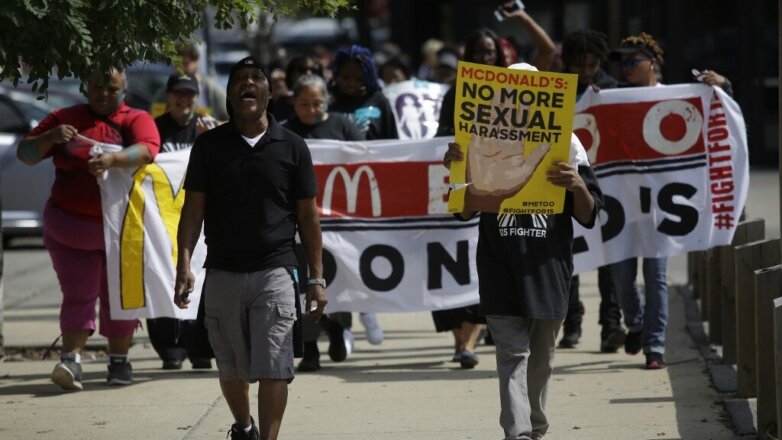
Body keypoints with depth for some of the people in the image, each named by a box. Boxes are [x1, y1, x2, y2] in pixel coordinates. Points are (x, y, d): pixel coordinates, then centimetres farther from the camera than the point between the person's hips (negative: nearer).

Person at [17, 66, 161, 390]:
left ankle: (119, 361, 19)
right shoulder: (65, 119, 8)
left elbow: (147, 150, -20)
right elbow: (25, 154, 6)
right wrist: (50, 138, -14)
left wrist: (112, 159, -38)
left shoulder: (136, 120, 1)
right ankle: (71, 360, -17)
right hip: (70, 227, 0)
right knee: (78, 296, -8)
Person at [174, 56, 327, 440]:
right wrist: (184, 264, -8)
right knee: (231, 368, 14)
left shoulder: (291, 147, 4)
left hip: (275, 272, -2)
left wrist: (316, 278, 3)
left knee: (273, 368, -12)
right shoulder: (209, 145, 5)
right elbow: (193, 208, 4)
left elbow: (307, 215, 6)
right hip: (222, 274, 2)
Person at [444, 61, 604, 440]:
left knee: (540, 358, 12)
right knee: (513, 353, -10)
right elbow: (465, 210, 9)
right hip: (502, 269, -1)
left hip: (548, 269, 1)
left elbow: (588, 216, 3)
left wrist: (578, 187, -19)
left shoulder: (565, 143, 4)